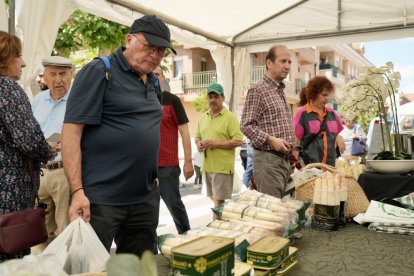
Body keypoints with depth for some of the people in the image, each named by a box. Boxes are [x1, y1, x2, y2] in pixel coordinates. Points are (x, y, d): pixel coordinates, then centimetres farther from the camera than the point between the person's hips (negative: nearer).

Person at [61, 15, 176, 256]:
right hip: (100, 199, -7)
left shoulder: (152, 82, 13)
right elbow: (71, 131, -14)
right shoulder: (100, 71, -9)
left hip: (146, 198, 7)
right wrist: (77, 191, -20)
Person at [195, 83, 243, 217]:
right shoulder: (203, 118, 13)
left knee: (219, 201, -3)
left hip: (222, 167, -7)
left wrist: (217, 143, -19)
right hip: (207, 166, 7)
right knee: (213, 199, 18)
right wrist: (199, 143, 0)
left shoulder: (230, 117, -8)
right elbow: (197, 136, 23)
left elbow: (238, 141, -13)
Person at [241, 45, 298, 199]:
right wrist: (271, 140, -24)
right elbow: (247, 125, -14)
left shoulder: (281, 91, 18)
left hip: (284, 159, 9)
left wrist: (291, 149, 16)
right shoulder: (258, 90, -8)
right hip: (267, 159, -8)